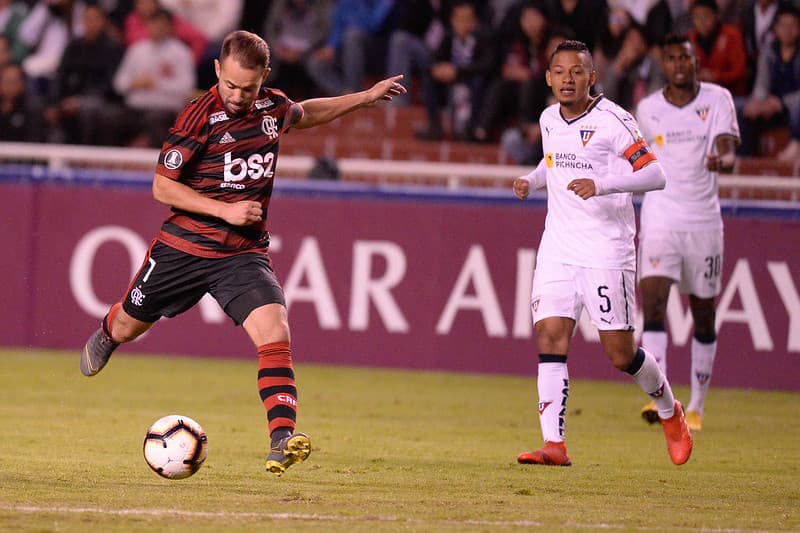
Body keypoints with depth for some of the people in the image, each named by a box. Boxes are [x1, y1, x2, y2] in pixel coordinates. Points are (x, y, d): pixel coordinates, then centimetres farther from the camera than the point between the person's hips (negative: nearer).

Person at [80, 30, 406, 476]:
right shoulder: (199, 117, -16)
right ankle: (107, 336, 56)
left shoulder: (273, 106, 0)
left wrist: (365, 98, 25)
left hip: (245, 254, 2)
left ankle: (282, 439, -27)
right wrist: (226, 210, -21)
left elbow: (304, 114, 26)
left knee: (275, 333, -21)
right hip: (183, 248, -2)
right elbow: (162, 187, -13)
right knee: (128, 326, 17)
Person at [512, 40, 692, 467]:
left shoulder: (612, 121, -12)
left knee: (620, 354, -2)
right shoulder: (549, 120, 9)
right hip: (557, 250, 5)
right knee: (550, 337, -10)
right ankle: (554, 444, -12)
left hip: (606, 251, -5)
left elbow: (655, 174, -16)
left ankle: (669, 411, 27)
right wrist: (531, 180, 9)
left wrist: (601, 185, -28)